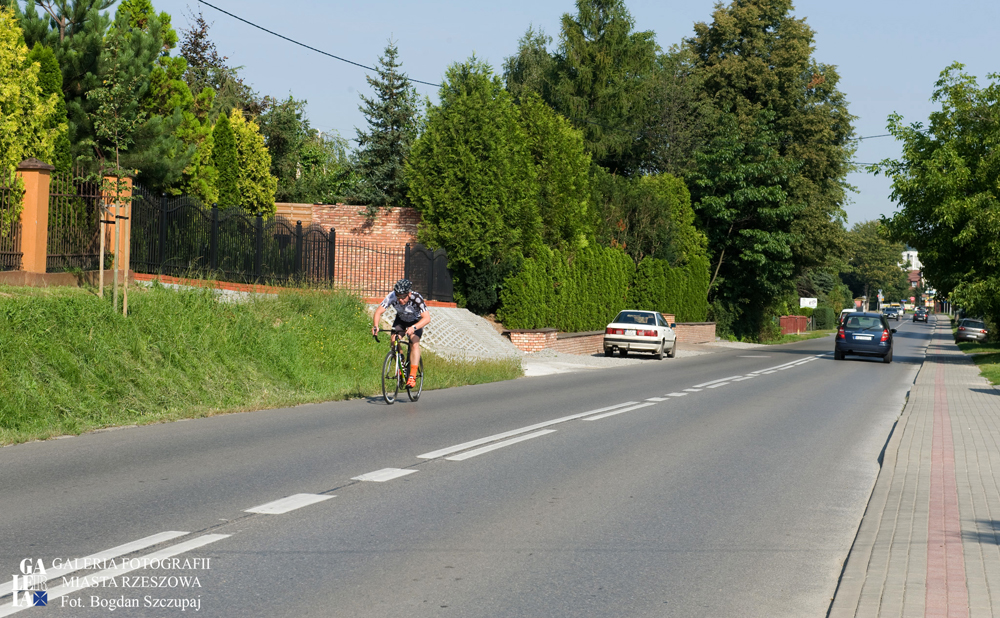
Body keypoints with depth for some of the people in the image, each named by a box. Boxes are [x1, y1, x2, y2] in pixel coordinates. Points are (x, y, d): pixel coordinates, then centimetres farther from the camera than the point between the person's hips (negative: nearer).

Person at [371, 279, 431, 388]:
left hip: (416, 321, -3)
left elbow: (427, 318, -45)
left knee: (414, 343, -23)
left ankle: (412, 376, -23)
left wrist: (413, 328, -61)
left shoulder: (416, 298, -38)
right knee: (394, 340, -17)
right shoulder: (392, 297, -31)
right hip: (401, 319, 3)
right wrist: (375, 326, -51)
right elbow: (378, 311, -32)